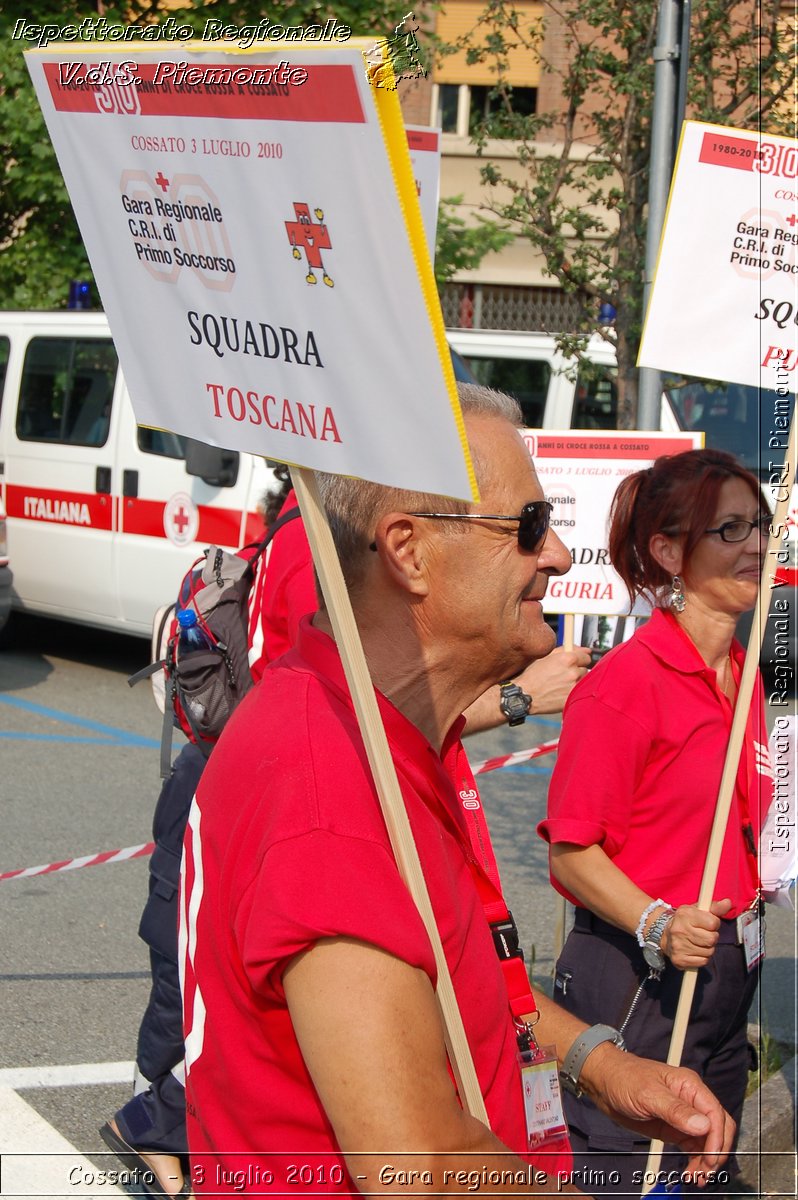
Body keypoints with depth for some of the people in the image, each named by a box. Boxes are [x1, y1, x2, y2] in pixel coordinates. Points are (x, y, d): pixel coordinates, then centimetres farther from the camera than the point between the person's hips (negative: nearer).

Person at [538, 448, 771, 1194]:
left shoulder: (741, 673, 9)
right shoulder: (624, 682, -17)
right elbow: (570, 851, -17)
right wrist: (658, 926, -28)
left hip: (728, 973, 8)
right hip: (635, 978, -8)